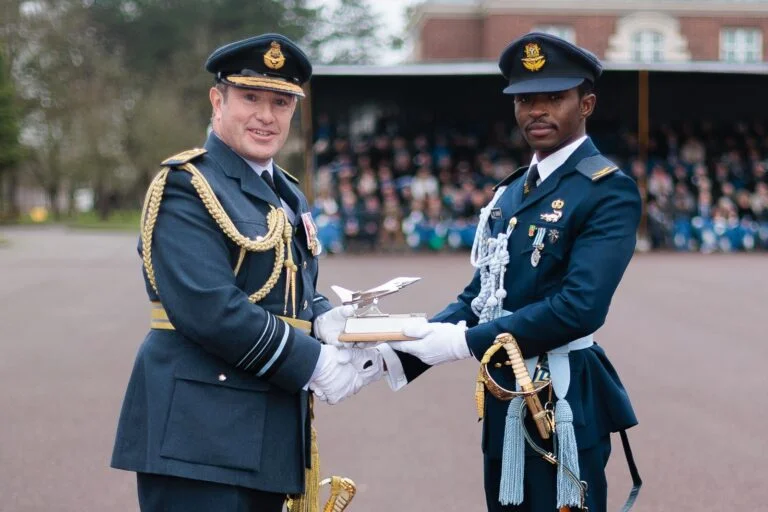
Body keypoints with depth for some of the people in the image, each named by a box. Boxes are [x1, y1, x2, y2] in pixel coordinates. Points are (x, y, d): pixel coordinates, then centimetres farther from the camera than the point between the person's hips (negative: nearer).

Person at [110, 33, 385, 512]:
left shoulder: (287, 195, 17)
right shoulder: (185, 186, -11)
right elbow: (207, 307, -22)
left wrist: (325, 319, -3)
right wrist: (314, 364, -18)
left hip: (268, 434, 9)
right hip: (200, 435, -8)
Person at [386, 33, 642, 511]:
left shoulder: (609, 190, -13)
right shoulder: (512, 190, 13)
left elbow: (580, 307, -24)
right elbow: (482, 293, 12)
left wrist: (466, 342, -20)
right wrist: (404, 351, -3)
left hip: (564, 403, -8)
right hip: (503, 398, 8)